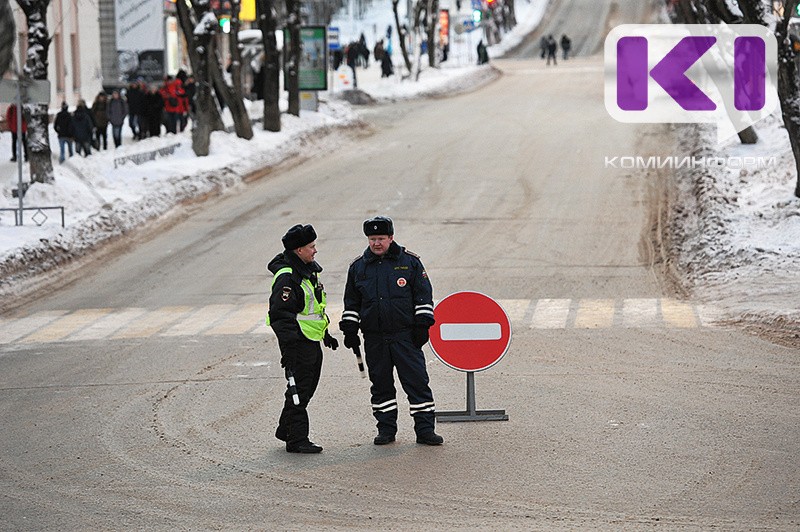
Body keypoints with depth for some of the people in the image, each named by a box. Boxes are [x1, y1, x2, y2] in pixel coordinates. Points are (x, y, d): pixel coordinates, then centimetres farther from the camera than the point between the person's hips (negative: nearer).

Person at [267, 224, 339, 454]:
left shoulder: (309, 270, 14)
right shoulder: (287, 277, -18)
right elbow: (280, 313, -22)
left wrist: (325, 334, 30)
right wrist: (288, 346, -26)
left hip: (312, 341, 10)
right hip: (298, 342, -10)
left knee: (308, 388, 16)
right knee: (299, 390, -5)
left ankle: (286, 430, 30)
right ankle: (297, 439, 1)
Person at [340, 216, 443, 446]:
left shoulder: (409, 262, 1)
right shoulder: (358, 267, 9)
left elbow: (423, 295, 3)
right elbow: (351, 302, 17)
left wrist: (422, 326, -3)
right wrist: (350, 330, 11)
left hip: (405, 334, -3)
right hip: (374, 338, 3)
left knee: (417, 380, -5)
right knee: (381, 384, 8)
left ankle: (425, 429, -1)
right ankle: (386, 430, 17)